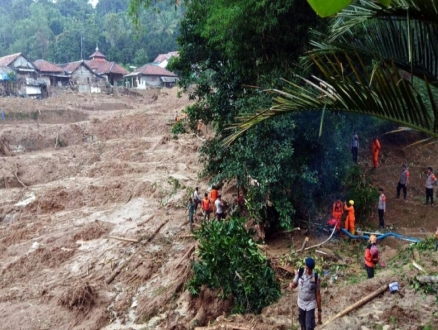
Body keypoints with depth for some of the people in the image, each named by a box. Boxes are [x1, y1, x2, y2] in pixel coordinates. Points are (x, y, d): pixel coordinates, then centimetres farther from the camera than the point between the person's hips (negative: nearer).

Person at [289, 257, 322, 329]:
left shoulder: (316, 278, -19)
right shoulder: (299, 272, -13)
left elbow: (318, 294, -11)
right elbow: (295, 284, 1)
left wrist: (319, 310, -7)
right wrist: (291, 285, -25)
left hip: (310, 305, -3)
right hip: (300, 303, 3)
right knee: (302, 325, 18)